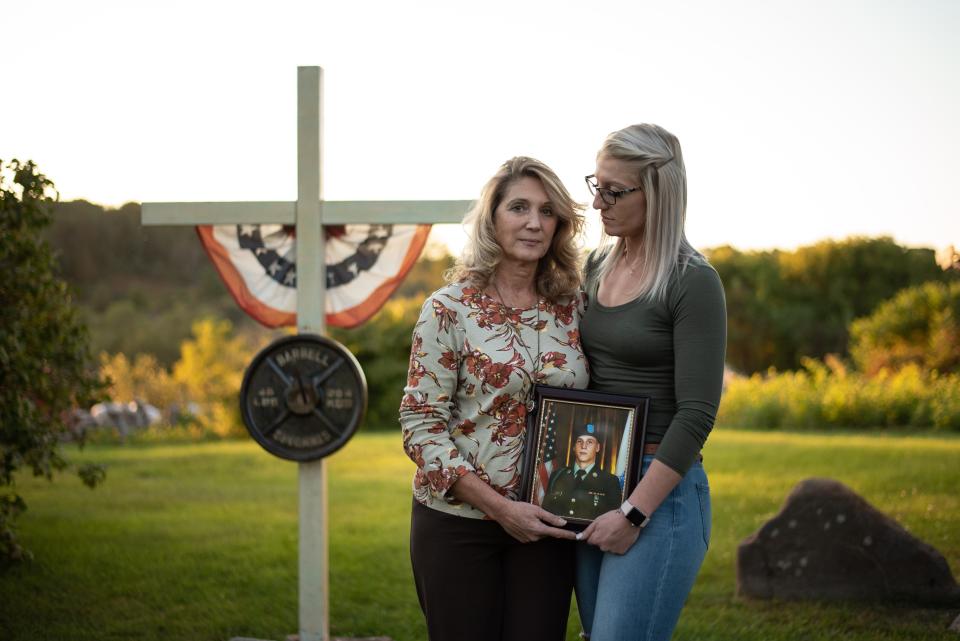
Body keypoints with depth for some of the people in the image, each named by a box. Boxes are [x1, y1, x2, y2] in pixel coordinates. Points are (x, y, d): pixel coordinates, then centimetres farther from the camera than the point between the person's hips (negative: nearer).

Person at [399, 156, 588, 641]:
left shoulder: (573, 309, 4)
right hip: (458, 520, -3)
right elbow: (420, 424, -10)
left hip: (545, 526, 3)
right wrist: (498, 506, -16)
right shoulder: (450, 308, -7)